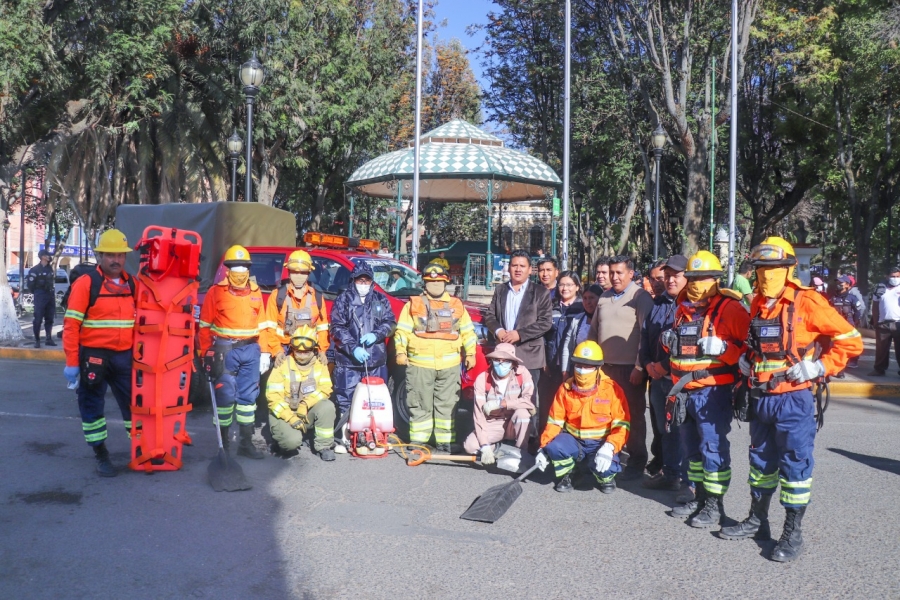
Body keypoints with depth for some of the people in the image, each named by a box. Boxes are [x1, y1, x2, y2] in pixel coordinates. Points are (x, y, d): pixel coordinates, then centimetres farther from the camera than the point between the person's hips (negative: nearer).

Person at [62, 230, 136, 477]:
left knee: (134, 403, 10)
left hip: (124, 356, 4)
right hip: (93, 356, -4)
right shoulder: (86, 283, -8)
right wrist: (72, 363, -12)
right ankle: (101, 455, 21)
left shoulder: (131, 284, 8)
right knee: (92, 406, 7)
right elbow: (71, 325, -10)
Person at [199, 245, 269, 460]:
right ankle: (223, 441, 10)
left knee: (248, 395, 8)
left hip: (250, 350, 4)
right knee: (225, 395, -2)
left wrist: (264, 352, 8)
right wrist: (206, 354, -6)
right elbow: (205, 325, -1)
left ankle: (246, 442, 16)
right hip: (224, 349, -4)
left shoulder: (255, 292, 11)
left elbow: (262, 325, 13)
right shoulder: (216, 291, -1)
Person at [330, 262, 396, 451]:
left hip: (376, 359, 3)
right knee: (346, 400, -2)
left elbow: (390, 322, 10)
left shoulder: (381, 300, 12)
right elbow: (337, 328, -3)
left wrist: (376, 334, -10)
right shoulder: (343, 300, 3)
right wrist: (353, 348, -15)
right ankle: (345, 438, 6)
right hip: (348, 359, -3)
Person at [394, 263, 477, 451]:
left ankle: (445, 440, 11)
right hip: (420, 364, -2)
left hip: (449, 365, 2)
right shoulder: (414, 304, 7)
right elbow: (402, 330, 1)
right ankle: (418, 440, 10)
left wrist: (470, 353, 7)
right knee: (420, 405, 2)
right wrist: (401, 351, -9)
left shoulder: (457, 305, 13)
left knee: (447, 404, 5)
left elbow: (467, 331, 14)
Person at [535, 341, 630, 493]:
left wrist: (609, 447, -30)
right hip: (573, 441, 2)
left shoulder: (612, 389, -11)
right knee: (554, 446, -29)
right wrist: (544, 448, -11)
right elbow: (554, 422, 1)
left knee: (603, 466, -33)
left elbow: (621, 425, -12)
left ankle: (606, 478, 8)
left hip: (601, 443, -2)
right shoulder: (565, 389, -2)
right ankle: (564, 476, 4)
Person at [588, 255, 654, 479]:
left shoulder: (641, 298, -6)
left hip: (630, 368, -6)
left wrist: (639, 367, -16)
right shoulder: (604, 298, 14)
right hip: (605, 366, 6)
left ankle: (637, 461, 12)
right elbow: (594, 330, 19)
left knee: (633, 414, 3)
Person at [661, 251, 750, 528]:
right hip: (683, 391, 8)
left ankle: (715, 505, 8)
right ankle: (700, 498, 29)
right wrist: (669, 341, 7)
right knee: (691, 447, 16)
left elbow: (749, 345, -12)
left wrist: (722, 348, -26)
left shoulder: (730, 308, -8)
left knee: (713, 447, -3)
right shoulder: (683, 308, 14)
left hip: (713, 391, -8)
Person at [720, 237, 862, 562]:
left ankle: (792, 533, 11)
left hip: (793, 399, -7)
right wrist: (746, 360, 10)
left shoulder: (807, 302, -11)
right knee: (761, 460, 17)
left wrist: (820, 367, -15)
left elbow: (851, 340, -9)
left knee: (795, 464, 1)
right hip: (760, 398, 7)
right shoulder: (757, 304, 10)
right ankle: (757, 521, 30)